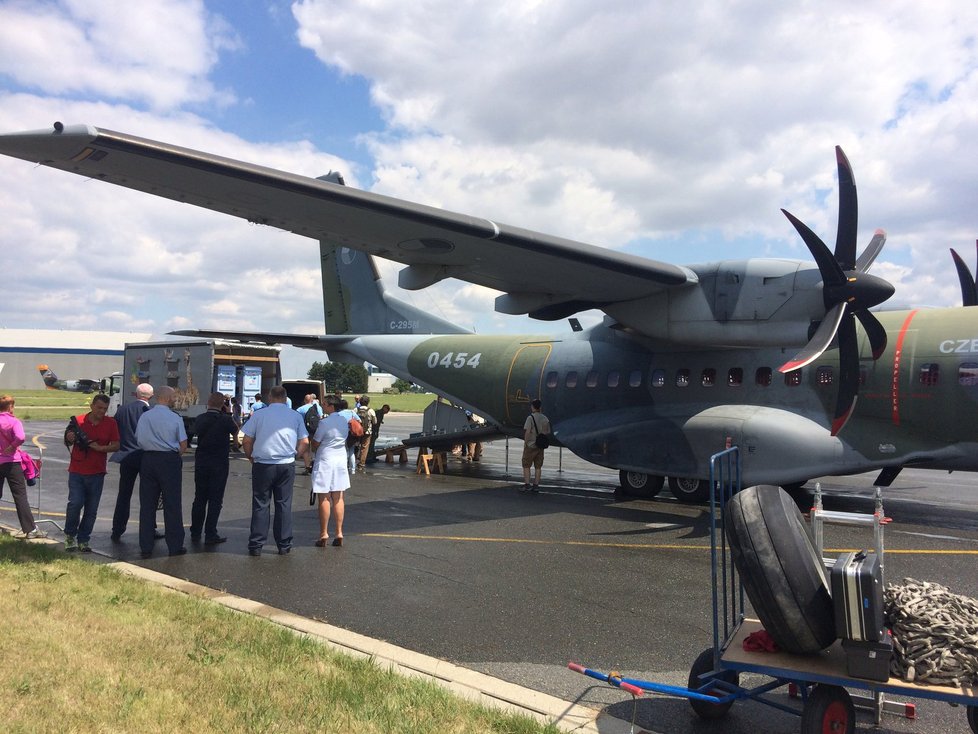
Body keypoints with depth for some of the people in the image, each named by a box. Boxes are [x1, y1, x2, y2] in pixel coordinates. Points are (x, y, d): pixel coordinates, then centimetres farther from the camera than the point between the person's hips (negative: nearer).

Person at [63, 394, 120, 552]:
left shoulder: (111, 423, 2)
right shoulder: (78, 420, 2)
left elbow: (116, 445, 0)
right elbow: (68, 443, 14)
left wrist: (100, 448, -16)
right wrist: (70, 439, -9)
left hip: (97, 472, 1)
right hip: (77, 470, -1)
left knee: (91, 509, 4)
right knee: (75, 503, -10)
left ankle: (83, 540, 17)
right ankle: (70, 534, 14)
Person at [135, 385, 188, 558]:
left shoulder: (144, 417, 1)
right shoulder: (175, 418, -8)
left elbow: (139, 440, 9)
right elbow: (183, 445, -6)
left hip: (148, 459, 3)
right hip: (170, 460, -3)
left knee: (147, 503, 10)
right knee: (172, 505, 4)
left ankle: (146, 547, 15)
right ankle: (174, 547, 8)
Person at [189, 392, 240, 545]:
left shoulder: (200, 419, -1)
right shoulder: (225, 420, -14)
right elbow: (235, 430, 5)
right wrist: (229, 414, 12)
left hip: (200, 462, 5)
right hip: (219, 463, -5)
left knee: (199, 498, 14)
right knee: (215, 500, 1)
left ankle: (195, 533, 22)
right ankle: (210, 535, 2)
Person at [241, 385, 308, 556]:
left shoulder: (258, 415, -2)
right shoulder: (295, 416, 4)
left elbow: (247, 441, -1)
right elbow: (305, 442, 4)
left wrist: (251, 457, 14)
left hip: (262, 465, -1)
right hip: (287, 465, 1)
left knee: (260, 505, 6)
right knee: (284, 504, 8)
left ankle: (256, 545, 8)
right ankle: (284, 546, 11)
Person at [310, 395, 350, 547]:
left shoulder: (324, 422, -16)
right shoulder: (345, 421, 4)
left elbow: (315, 444, -9)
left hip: (325, 461, -6)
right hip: (341, 461, 6)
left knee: (324, 499, 1)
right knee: (338, 498, 10)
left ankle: (324, 534, 4)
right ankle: (339, 533, 11)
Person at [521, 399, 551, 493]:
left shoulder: (530, 418, -12)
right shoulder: (545, 419, 6)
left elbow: (527, 432, -17)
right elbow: (548, 433, 9)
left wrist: (525, 443, -8)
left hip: (530, 446, -5)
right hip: (540, 446, 5)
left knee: (526, 466, 4)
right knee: (537, 467, 10)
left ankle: (527, 485, 1)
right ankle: (536, 485, 12)